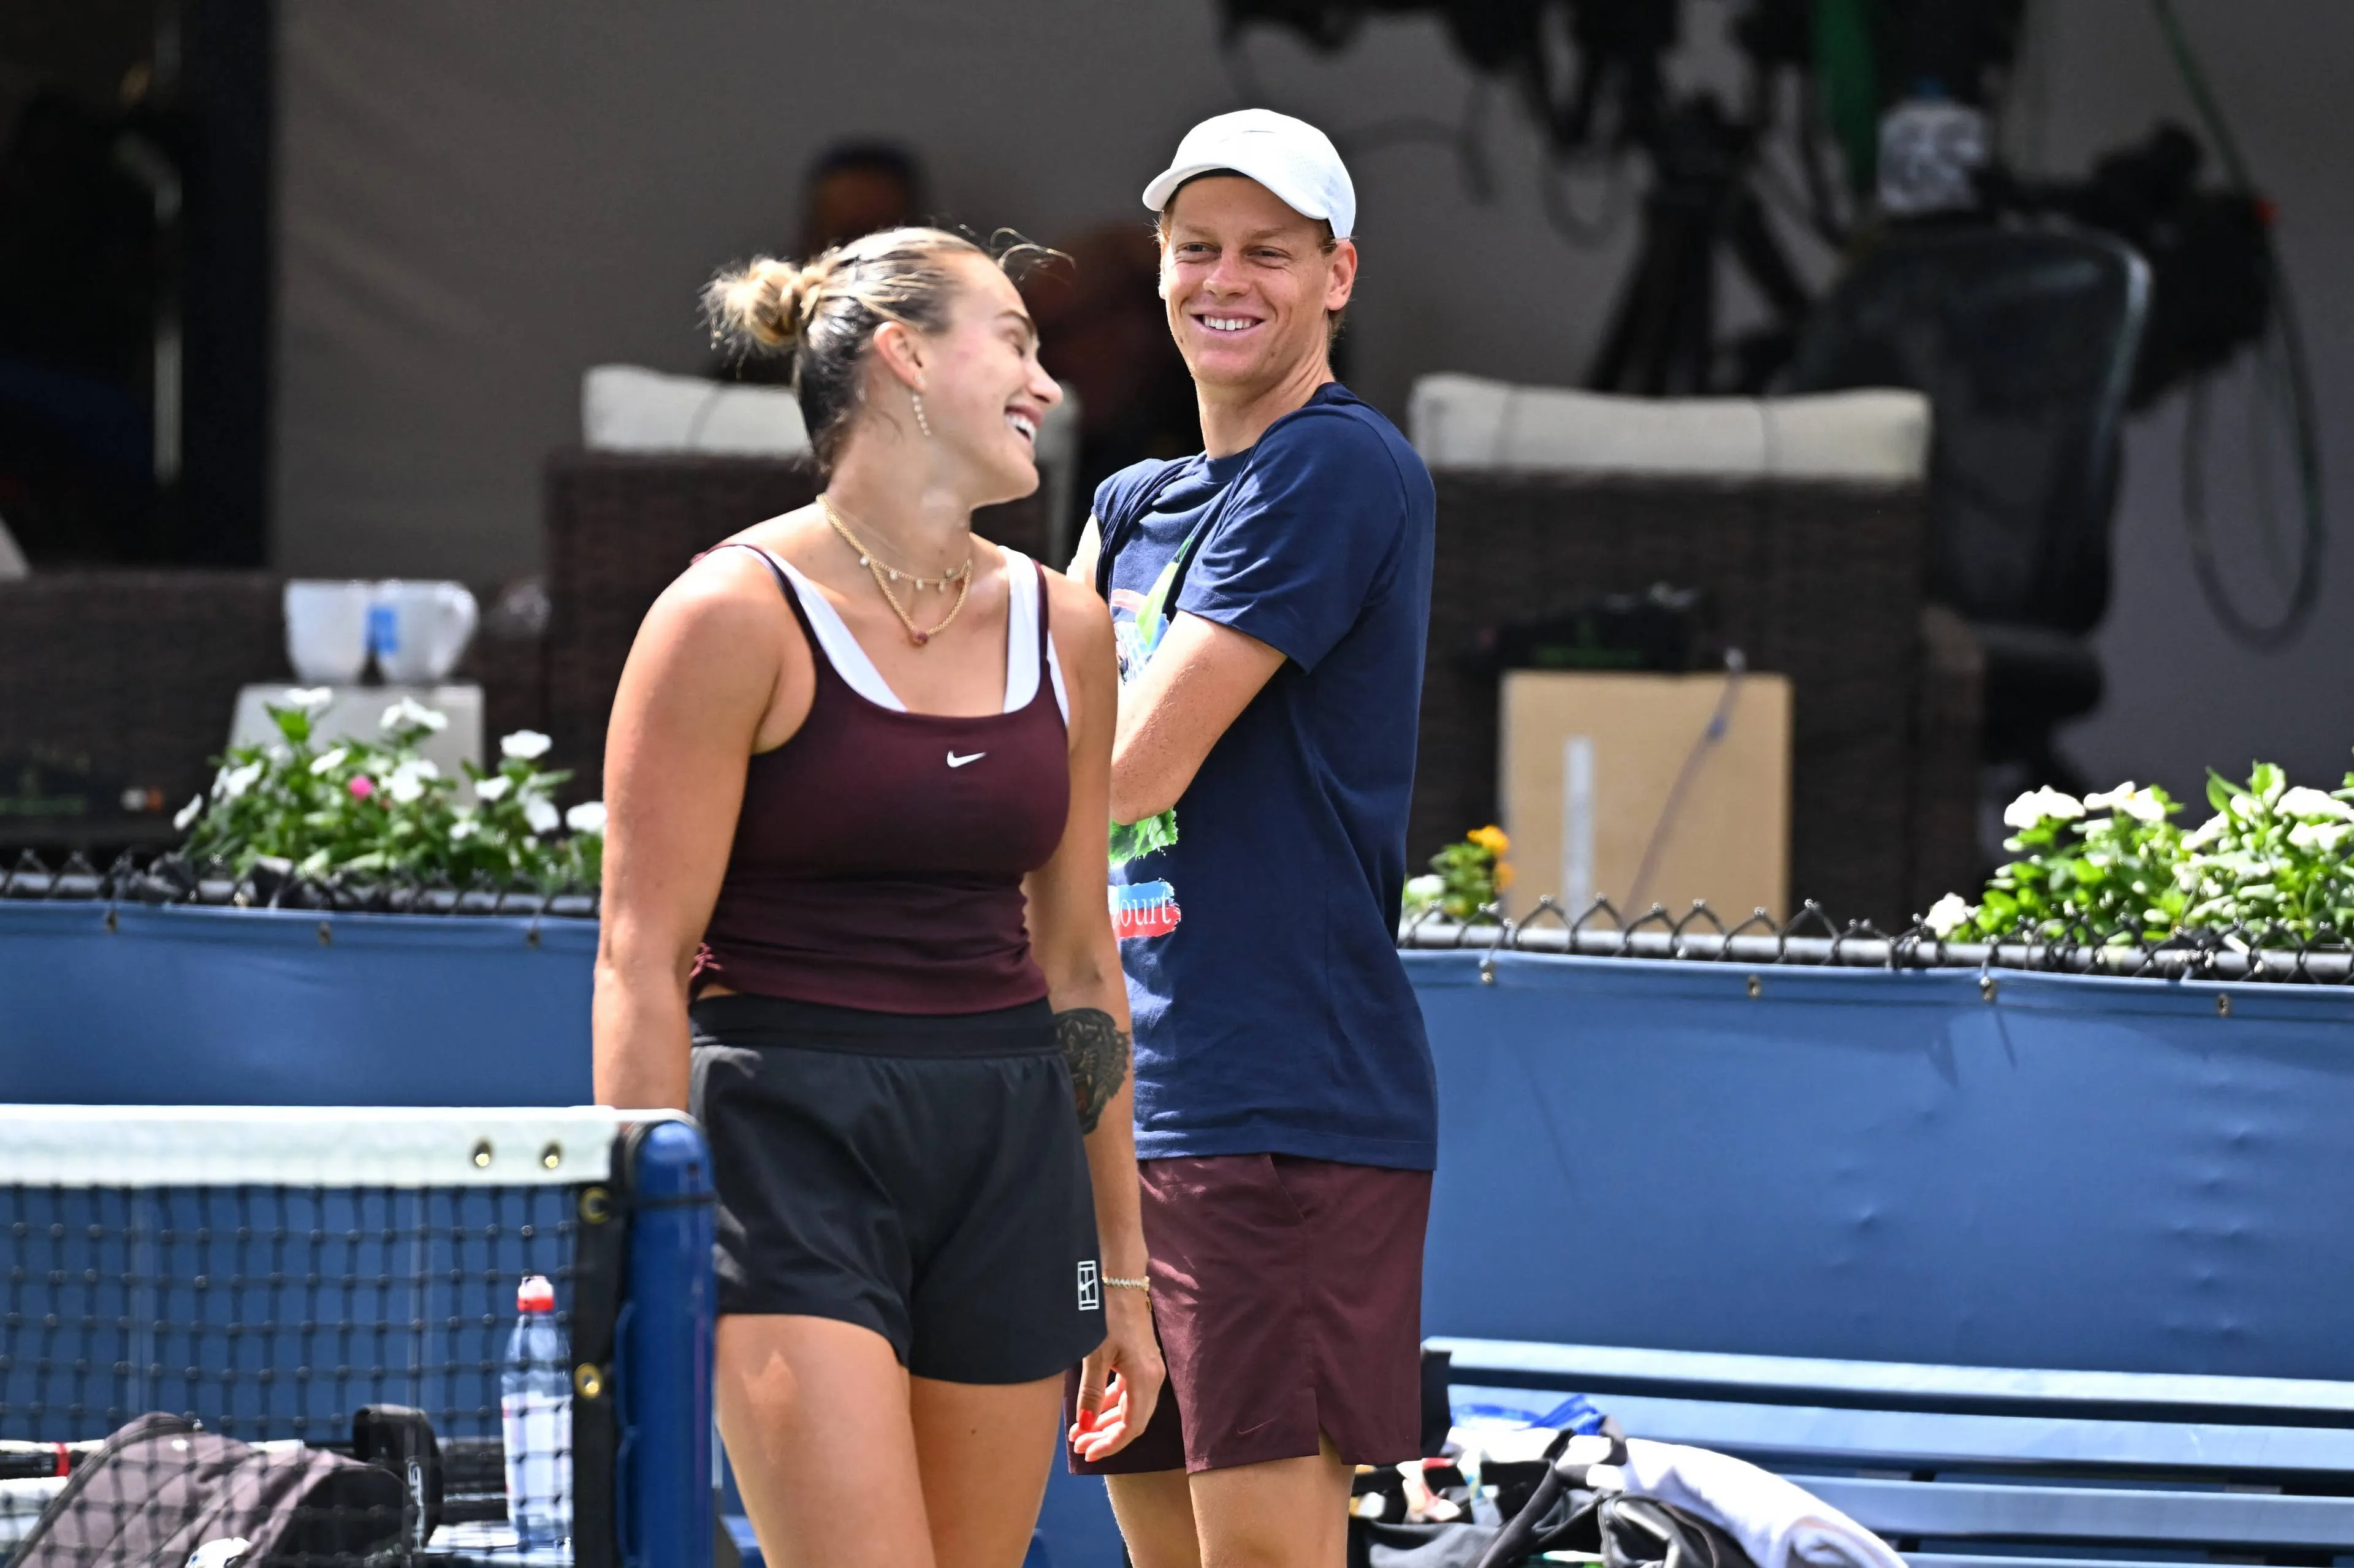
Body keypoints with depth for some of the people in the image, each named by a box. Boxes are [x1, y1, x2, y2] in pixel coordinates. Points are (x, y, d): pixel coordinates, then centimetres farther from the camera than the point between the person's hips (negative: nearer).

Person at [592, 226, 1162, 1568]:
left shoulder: (1061, 630, 11)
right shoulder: (740, 616, -7)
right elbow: (643, 962, -9)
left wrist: (1120, 1265, 18)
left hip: (1009, 1156, 6)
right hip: (791, 1151, -6)